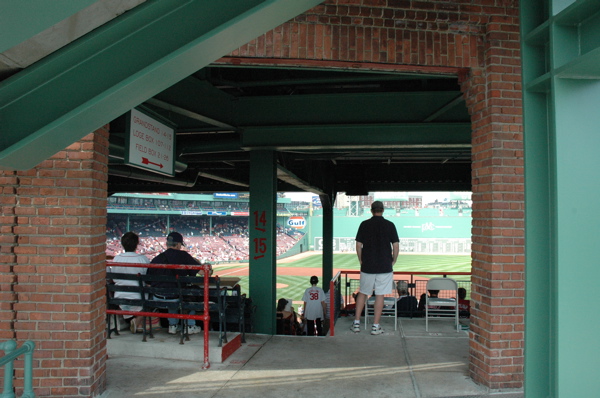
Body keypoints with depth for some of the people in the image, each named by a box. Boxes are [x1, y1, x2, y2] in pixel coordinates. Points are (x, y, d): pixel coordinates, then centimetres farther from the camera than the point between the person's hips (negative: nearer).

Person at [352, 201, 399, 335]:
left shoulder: (365, 224, 0)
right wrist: (393, 261, 10)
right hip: (385, 266, -1)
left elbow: (358, 245, 0)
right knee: (380, 295, 4)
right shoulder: (390, 225, -1)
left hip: (367, 266, 1)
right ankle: (375, 326, 7)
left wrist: (361, 261, 11)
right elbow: (396, 245, -3)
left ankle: (356, 323, 14)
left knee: (363, 293, 13)